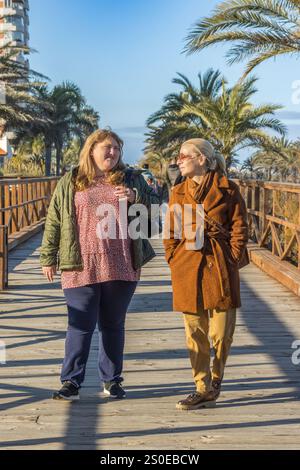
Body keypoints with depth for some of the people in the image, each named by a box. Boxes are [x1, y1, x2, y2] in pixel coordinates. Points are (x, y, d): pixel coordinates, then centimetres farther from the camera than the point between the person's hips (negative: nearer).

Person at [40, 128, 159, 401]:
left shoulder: (130, 179, 10)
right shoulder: (70, 183, 7)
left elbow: (156, 205, 11)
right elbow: (54, 222, 8)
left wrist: (135, 197, -8)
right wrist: (48, 258, 5)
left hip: (122, 267, 2)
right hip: (82, 267, -2)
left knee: (114, 325, 12)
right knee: (81, 326, 0)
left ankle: (112, 379, 24)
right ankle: (71, 382, 9)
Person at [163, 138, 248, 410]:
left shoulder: (227, 190, 0)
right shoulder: (178, 194, 10)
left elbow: (240, 228, 1)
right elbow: (170, 234, 13)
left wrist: (230, 262, -5)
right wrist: (174, 264, 3)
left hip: (220, 269, -3)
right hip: (188, 270, 3)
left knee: (222, 333, 3)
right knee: (195, 335, 6)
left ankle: (216, 378, 30)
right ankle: (204, 390, 18)